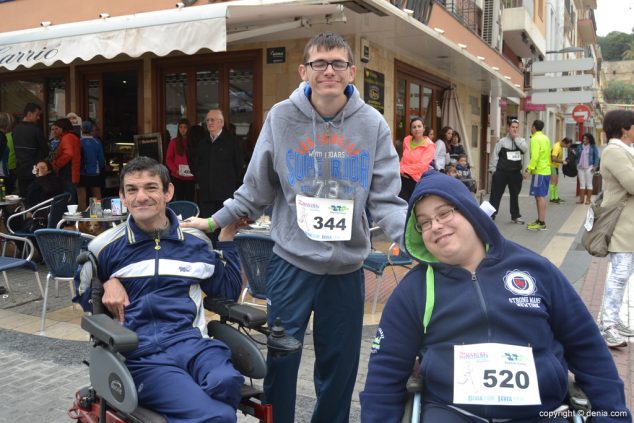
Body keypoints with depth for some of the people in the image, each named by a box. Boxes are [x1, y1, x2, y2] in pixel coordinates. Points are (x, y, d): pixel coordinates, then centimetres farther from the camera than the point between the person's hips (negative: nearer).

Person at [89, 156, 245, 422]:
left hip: (191, 341, 3)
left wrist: (226, 239, 14)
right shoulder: (105, 247, 9)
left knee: (225, 381, -36)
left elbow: (228, 291, 19)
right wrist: (107, 284, 1)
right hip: (141, 353, -2)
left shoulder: (196, 242, 13)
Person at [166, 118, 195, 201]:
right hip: (177, 176, 1)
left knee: (189, 200, 1)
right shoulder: (174, 142, 5)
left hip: (190, 177, -1)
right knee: (179, 199, 5)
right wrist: (175, 170, -9)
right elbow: (168, 159, 6)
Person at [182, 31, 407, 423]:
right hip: (291, 262, -1)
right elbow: (257, 189, 5)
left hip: (347, 266, 1)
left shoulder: (373, 124, -1)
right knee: (281, 358, 7)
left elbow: (385, 199, -4)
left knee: (340, 363, 14)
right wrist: (215, 221, 2)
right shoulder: (282, 117, -2)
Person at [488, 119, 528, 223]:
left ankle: (515, 216, 24)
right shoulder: (502, 141, 1)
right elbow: (494, 155, 0)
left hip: (515, 173, 2)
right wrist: (493, 169, -5)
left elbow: (525, 149, -16)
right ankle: (491, 214, 8)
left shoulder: (521, 141, 7)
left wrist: (516, 138, -13)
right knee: (496, 194, 1)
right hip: (501, 172, -2)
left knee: (515, 195, 13)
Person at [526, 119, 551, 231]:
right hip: (546, 170, 9)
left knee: (540, 196, -9)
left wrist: (529, 169, -21)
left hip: (539, 171, -9)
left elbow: (535, 156, -21)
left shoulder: (535, 139, -12)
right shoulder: (545, 138, 16)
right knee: (540, 196, 14)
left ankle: (542, 223, -9)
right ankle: (540, 220, 19)